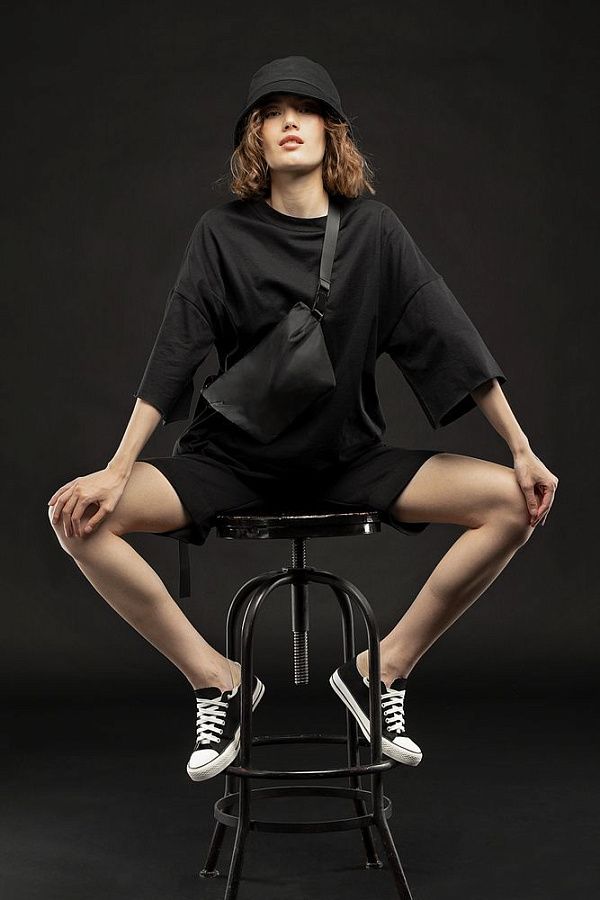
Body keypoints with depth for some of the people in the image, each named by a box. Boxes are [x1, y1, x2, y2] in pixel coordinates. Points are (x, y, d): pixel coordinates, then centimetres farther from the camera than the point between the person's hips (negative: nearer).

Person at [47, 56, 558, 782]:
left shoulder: (372, 228, -1)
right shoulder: (221, 234, -3)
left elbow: (446, 335, -4)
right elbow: (174, 356, -8)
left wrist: (521, 449, -8)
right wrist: (118, 473, -15)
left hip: (350, 459, 1)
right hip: (232, 461, -1)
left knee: (515, 502, -18)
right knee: (76, 516, -22)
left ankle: (381, 670, -5)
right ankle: (215, 679, -6)